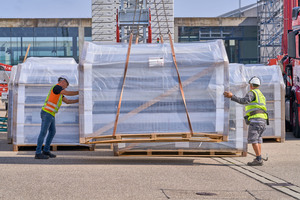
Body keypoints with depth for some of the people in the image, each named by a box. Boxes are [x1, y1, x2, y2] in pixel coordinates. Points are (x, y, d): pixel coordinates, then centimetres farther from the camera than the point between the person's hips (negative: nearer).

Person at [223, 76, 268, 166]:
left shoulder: (251, 93, -1)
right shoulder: (261, 95, 28)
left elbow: (245, 101, -21)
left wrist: (232, 96, -26)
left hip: (255, 119, -9)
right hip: (263, 120, 9)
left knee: (252, 139, -12)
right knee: (258, 139, 13)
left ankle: (258, 159, -20)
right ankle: (259, 159, 7)